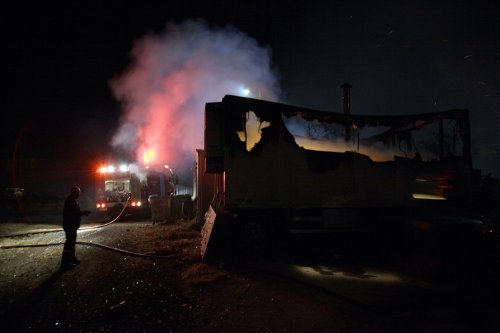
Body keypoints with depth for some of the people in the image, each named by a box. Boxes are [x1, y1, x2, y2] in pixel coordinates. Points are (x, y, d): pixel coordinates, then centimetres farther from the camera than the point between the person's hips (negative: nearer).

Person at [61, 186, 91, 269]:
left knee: (72, 242, 18)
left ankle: (72, 258, 29)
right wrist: (84, 212, -17)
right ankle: (65, 262, -8)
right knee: (69, 242, -10)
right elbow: (74, 213, -25)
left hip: (72, 225, 11)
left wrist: (84, 212, 10)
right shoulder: (70, 201, -17)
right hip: (70, 225, -11)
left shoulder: (73, 200, 16)